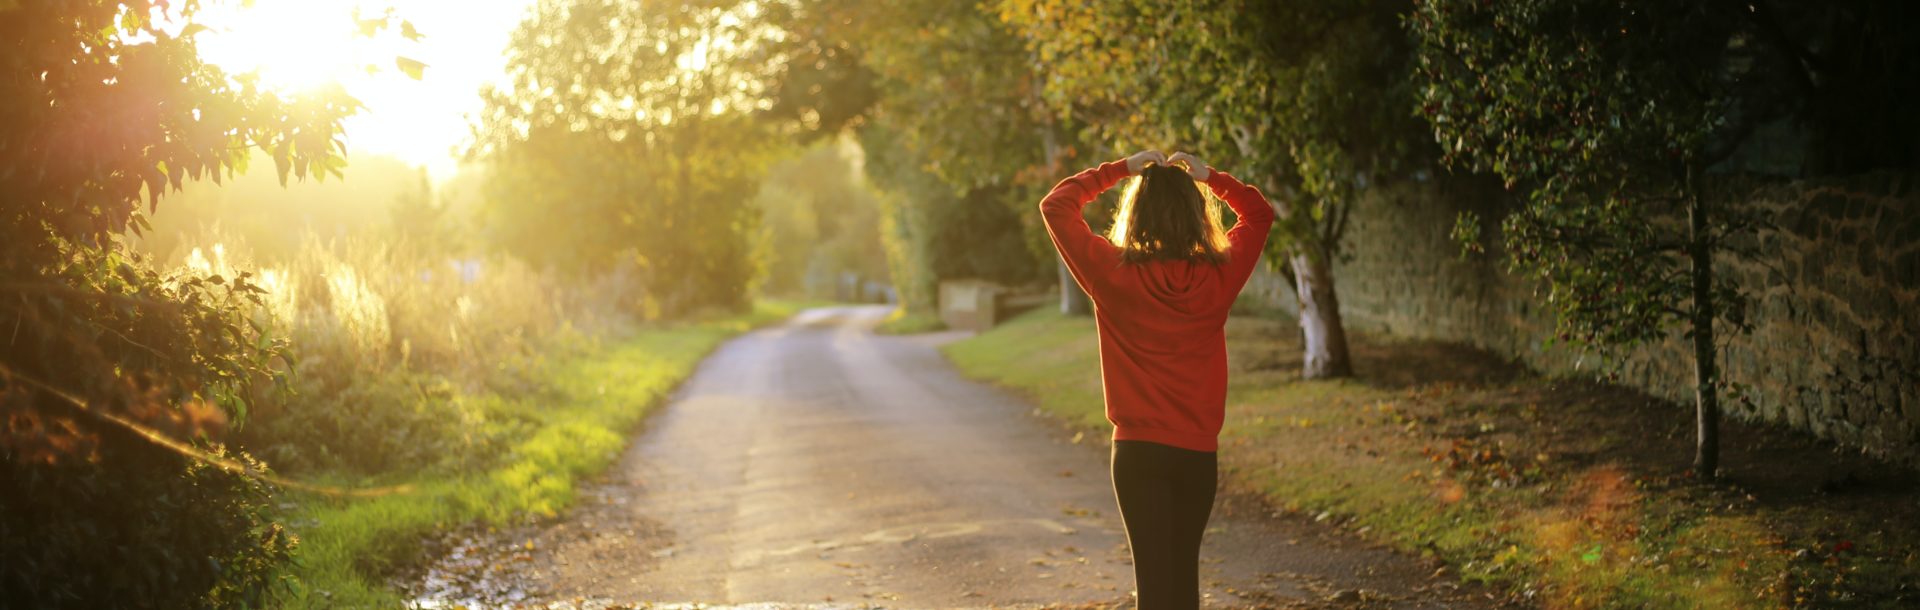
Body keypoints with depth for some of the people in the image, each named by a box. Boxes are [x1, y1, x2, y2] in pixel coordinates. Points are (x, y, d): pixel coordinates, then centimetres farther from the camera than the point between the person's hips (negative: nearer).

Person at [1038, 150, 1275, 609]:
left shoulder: (1114, 273, -10)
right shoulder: (1219, 275, -4)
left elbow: (1056, 206, 2)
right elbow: (1259, 214, 15)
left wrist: (1120, 169, 4)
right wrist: (1208, 176, 10)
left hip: (1139, 450, -2)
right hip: (1199, 451, 3)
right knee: (1184, 572, 17)